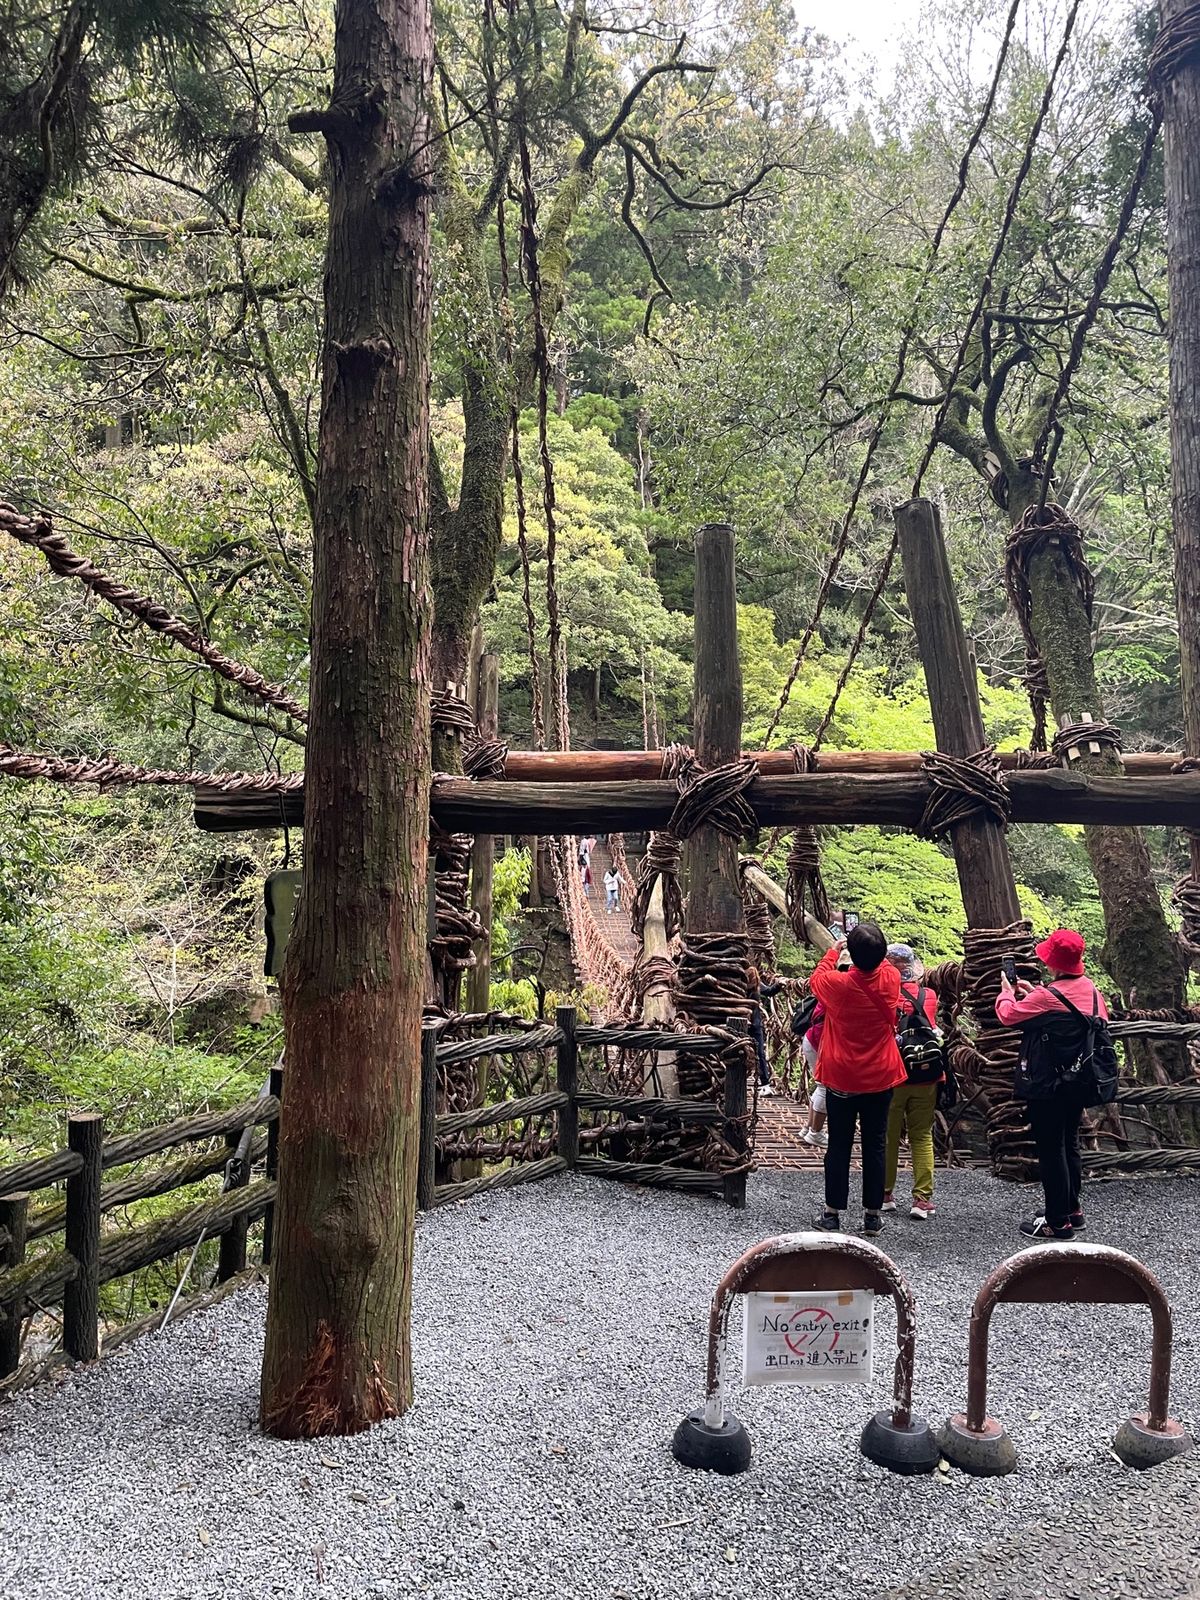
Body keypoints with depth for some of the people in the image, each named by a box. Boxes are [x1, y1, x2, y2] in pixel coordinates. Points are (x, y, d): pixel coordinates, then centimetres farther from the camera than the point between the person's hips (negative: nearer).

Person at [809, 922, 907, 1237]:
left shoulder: (837, 983, -18)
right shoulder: (890, 979, -11)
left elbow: (816, 978, 6)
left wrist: (834, 951, 18)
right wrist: (871, 952, 24)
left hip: (841, 1078, -2)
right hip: (880, 1078, 2)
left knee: (839, 1146, 7)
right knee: (875, 1146, 9)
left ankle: (832, 1213, 14)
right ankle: (873, 1216, 15)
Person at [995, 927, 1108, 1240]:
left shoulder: (1047, 998, -23)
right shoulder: (1090, 989, 0)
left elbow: (1008, 1014, -11)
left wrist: (1007, 991, 10)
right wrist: (1035, 991, 14)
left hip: (1046, 1086, -8)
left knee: (1050, 1150, 1)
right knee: (1069, 1143, 20)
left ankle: (1058, 1221, 8)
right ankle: (1073, 1208, 32)